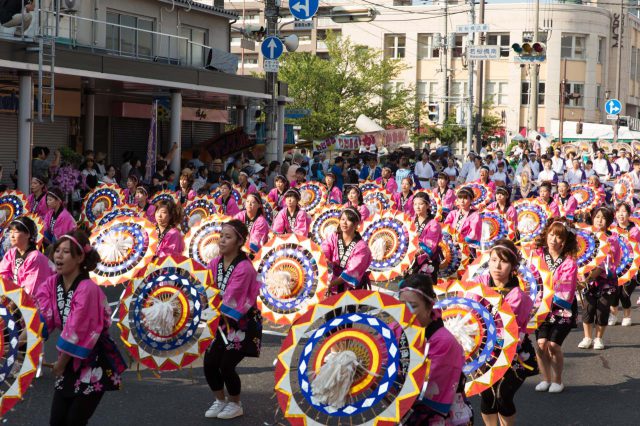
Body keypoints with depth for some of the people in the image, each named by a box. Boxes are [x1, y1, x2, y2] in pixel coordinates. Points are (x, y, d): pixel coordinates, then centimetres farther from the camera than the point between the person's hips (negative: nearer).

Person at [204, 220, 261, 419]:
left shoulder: (244, 268, -25)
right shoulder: (216, 263, -2)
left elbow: (230, 301, -30)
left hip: (244, 325, -6)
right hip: (224, 321, 6)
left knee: (227, 365, -8)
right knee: (209, 363, -1)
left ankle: (235, 404, 18)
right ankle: (220, 401, 23)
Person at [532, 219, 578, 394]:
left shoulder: (569, 262, -15)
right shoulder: (538, 254, -6)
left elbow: (565, 295, -19)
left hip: (563, 309, -3)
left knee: (553, 344, -11)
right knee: (541, 343, -9)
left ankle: (558, 380, 11)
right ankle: (546, 379, 12)